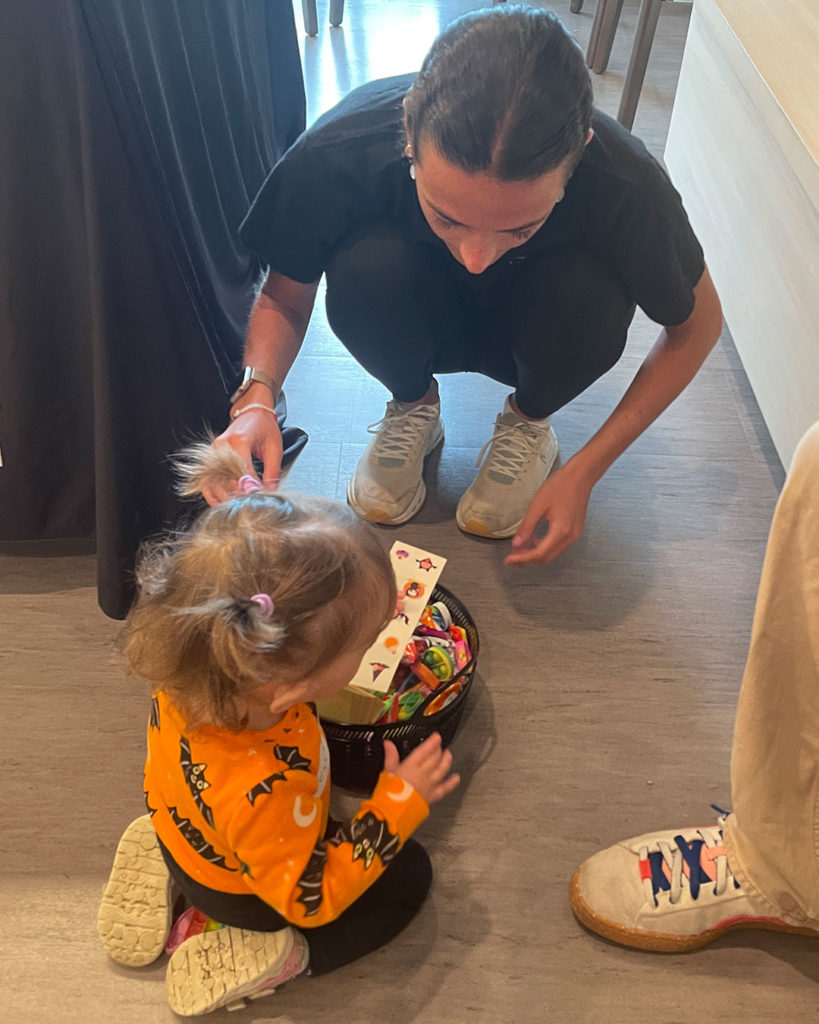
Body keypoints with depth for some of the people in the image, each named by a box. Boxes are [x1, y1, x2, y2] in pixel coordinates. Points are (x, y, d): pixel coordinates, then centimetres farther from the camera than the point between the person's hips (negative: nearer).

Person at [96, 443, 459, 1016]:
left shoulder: (196, 669, -34)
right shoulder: (261, 794, -48)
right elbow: (314, 898, -27)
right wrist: (399, 805, -27)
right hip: (242, 893, -5)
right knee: (408, 875, 11)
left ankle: (170, 872, 18)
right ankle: (243, 959, 5)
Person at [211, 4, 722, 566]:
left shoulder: (624, 186, -33)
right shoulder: (339, 154, -33)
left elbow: (697, 324, -14)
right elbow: (284, 296, -13)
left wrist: (584, 472, -20)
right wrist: (256, 396, -35)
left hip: (528, 330, 0)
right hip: (421, 326, 0)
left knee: (592, 295, -33)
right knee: (367, 265, -33)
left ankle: (529, 420, 1)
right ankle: (414, 405, 0)